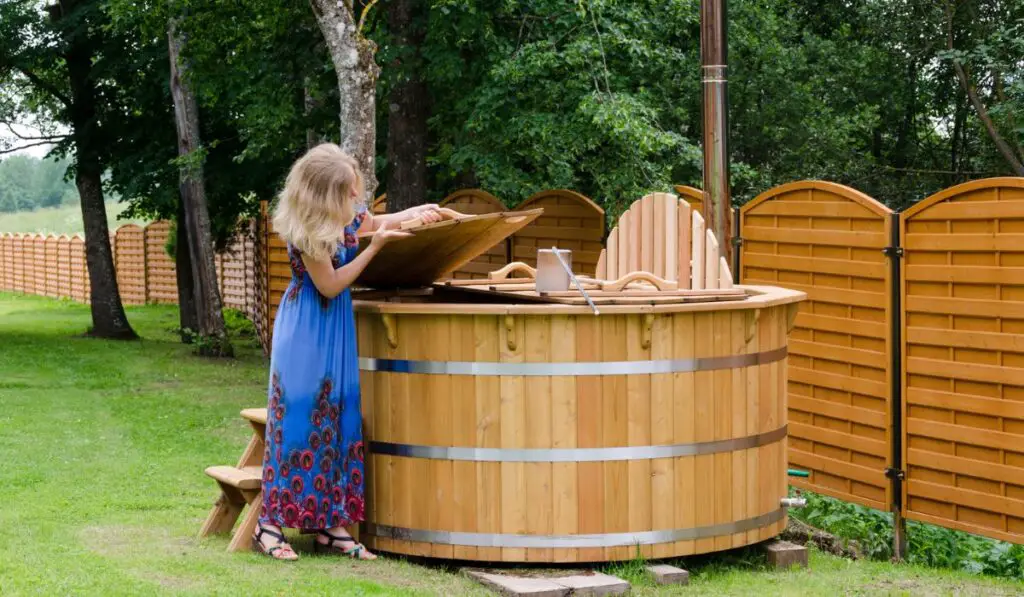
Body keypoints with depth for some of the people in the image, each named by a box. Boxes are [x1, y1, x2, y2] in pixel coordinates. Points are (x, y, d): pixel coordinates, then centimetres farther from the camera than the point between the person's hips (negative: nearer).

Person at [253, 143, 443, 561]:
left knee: (340, 416, 4)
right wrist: (375, 247, -21)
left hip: (336, 322, 7)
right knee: (299, 415, -8)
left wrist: (415, 214, 7)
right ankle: (270, 525, -2)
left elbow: (370, 224, 23)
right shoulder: (307, 230, -22)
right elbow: (329, 285, -18)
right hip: (307, 326, -7)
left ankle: (332, 524, 8)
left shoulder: (349, 212, 0)